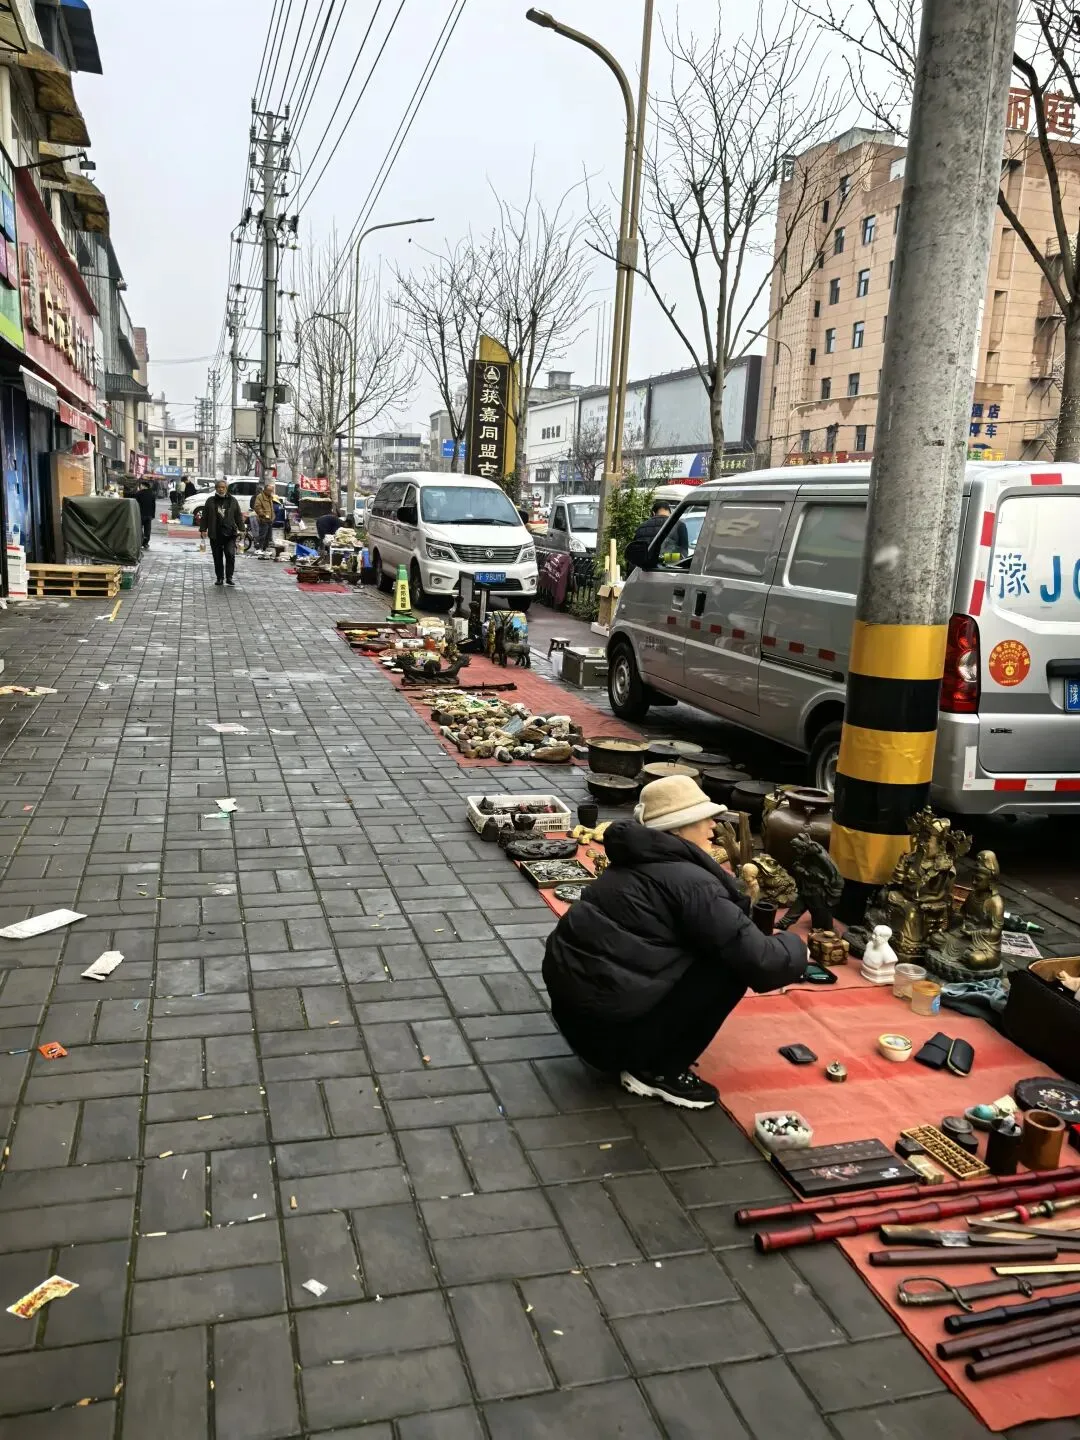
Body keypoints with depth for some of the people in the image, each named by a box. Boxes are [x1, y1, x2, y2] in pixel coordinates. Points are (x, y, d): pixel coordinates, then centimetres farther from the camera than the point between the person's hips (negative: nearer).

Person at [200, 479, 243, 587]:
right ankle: (220, 578, 15)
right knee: (217, 557, 6)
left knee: (230, 554, -14)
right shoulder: (210, 501, 8)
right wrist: (203, 529, 2)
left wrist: (241, 529, 1)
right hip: (215, 534, 1)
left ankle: (229, 577, -5)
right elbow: (205, 516, 9)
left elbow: (238, 516, 9)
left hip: (230, 533, -1)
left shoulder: (233, 500, 8)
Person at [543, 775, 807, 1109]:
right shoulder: (688, 880, -14)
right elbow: (758, 961, -15)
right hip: (609, 1027, -9)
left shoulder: (640, 863, 13)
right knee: (731, 968, -5)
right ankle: (656, 1072, 3)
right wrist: (795, 947, 4)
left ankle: (636, 1058, 17)